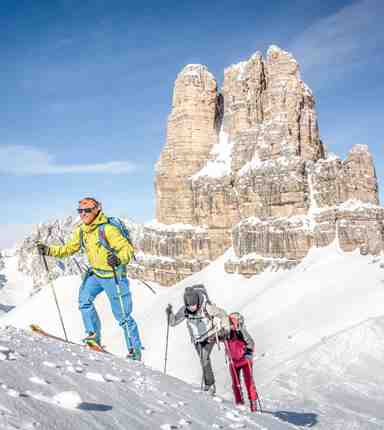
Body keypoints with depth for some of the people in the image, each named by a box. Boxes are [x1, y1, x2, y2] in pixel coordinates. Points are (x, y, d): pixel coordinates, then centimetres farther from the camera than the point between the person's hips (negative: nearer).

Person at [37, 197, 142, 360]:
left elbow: (127, 248, -24)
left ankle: (135, 351, 13)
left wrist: (118, 258, -44)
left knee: (123, 315, -1)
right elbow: (69, 248, 11)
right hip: (95, 273, 7)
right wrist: (49, 250, -1)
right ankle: (93, 335, 6)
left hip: (113, 275, -7)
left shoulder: (108, 229, -22)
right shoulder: (81, 231, 1)